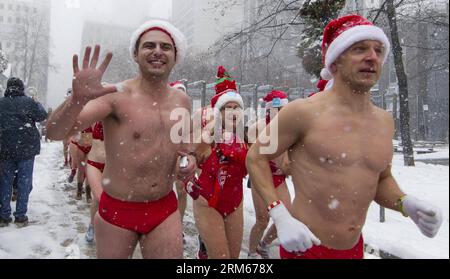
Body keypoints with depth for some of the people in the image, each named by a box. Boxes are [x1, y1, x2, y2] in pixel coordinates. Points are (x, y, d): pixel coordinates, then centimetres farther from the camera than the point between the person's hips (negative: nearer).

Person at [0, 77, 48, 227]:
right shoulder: (28, 102, -9)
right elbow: (42, 116, -4)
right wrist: (38, 104, 12)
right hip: (26, 148, -3)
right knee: (24, 181, 5)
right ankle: (20, 216, 9)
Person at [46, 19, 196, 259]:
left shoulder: (182, 101, 1)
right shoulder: (117, 96, -15)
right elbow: (55, 133, -22)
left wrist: (190, 156, -3)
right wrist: (78, 99, -41)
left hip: (165, 210, 3)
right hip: (117, 211, -3)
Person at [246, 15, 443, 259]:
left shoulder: (384, 121, 2)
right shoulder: (304, 112, -17)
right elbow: (255, 157, -10)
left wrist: (406, 203, -5)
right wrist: (281, 217, -19)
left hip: (354, 247, 7)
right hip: (306, 246, -6)